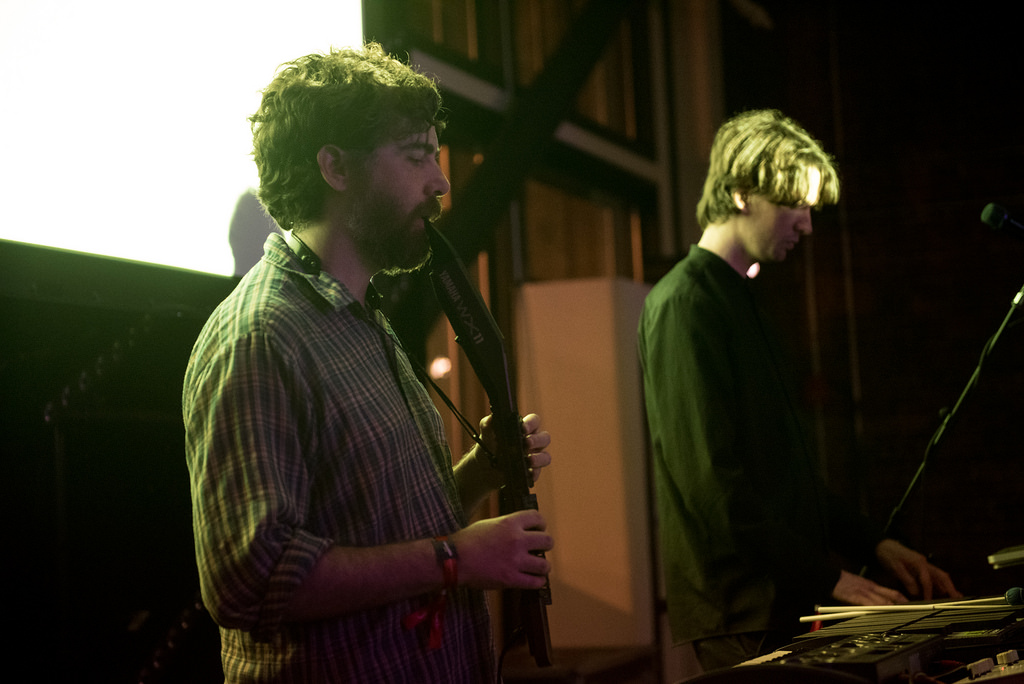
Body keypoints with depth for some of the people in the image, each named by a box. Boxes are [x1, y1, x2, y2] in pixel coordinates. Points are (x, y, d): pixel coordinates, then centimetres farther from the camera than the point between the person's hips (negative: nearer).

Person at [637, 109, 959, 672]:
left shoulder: (739, 300, 19)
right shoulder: (684, 303, -12)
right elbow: (711, 478, -20)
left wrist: (871, 544, 15)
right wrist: (827, 577, -18)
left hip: (784, 599, 9)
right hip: (739, 610, -9)